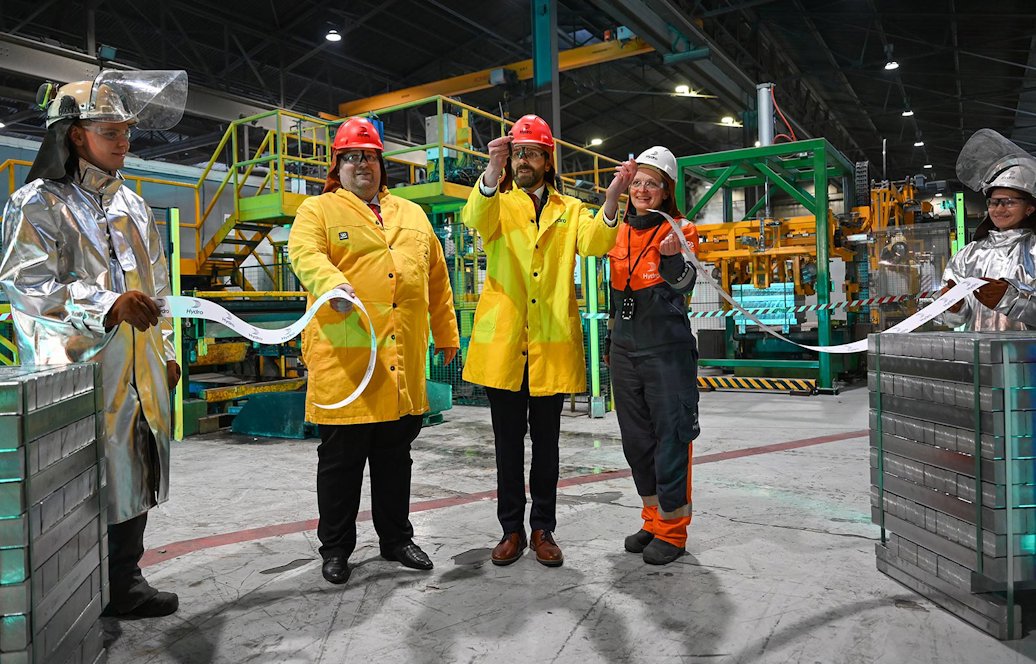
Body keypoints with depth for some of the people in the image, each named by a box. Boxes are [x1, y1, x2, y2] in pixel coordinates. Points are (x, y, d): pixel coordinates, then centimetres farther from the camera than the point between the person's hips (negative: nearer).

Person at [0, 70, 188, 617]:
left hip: (138, 370, 7)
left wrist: (166, 350, 20)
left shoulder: (131, 205, 19)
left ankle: (124, 581, 24)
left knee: (132, 472, 11)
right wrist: (109, 305, -28)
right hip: (77, 367, -7)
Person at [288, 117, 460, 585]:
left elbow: (437, 278, 19)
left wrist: (446, 334, 16)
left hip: (402, 360, 4)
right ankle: (335, 547, 22)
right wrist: (332, 283, -35)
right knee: (341, 458, 5)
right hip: (344, 356, -4)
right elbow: (305, 254, -14)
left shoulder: (412, 215, 18)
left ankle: (396, 539, 29)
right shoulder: (318, 210, 5)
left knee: (395, 456, 14)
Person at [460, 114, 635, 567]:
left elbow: (594, 243, -9)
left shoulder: (570, 210, 12)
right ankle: (512, 529, 20)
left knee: (546, 441, 10)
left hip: (552, 344, 1)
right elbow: (476, 219, -16)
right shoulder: (497, 203, 9)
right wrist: (493, 170, -34)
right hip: (503, 342, 0)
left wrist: (611, 199, -26)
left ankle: (542, 529, 22)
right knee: (508, 441, 8)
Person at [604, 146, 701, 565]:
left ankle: (672, 530, 13)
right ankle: (652, 519, 28)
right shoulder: (620, 232, 11)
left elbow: (685, 285, -23)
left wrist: (673, 258, -43)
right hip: (624, 351, 6)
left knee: (670, 437, -1)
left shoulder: (679, 230, -5)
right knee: (636, 440, 13)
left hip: (667, 350, -6)